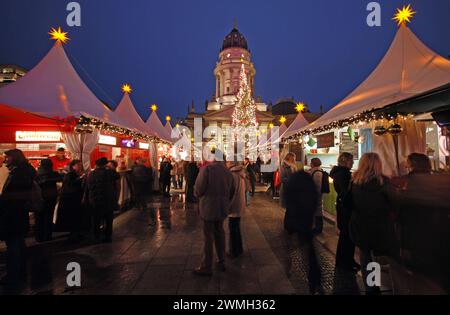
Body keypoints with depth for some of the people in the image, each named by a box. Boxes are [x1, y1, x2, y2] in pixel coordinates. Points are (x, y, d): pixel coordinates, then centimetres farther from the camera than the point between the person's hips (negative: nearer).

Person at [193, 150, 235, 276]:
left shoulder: (206, 169, -18)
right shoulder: (228, 171, 0)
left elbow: (198, 190, -15)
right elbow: (232, 192, 7)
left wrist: (200, 196, 7)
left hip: (208, 209, -5)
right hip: (222, 209, 5)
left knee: (209, 237, 5)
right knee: (220, 234, 20)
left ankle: (206, 267, 18)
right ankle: (222, 262, 32)